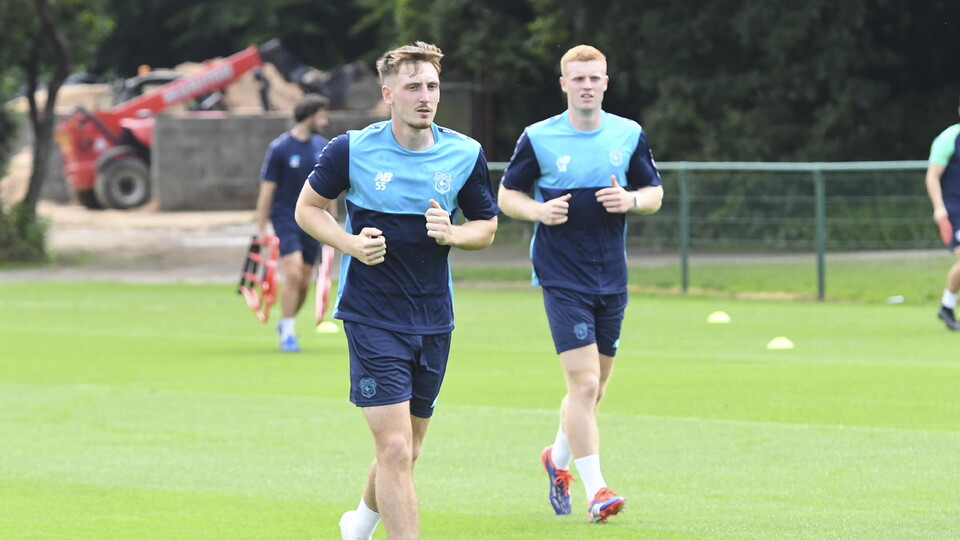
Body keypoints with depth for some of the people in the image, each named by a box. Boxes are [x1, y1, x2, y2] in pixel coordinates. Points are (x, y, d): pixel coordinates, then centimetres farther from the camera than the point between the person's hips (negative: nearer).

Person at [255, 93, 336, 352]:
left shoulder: (322, 147, 6)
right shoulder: (279, 148, -9)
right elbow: (267, 188, -7)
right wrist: (261, 228, -7)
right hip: (285, 217, -5)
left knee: (304, 282, 6)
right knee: (293, 274, -18)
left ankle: (287, 323, 29)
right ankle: (288, 333, -9)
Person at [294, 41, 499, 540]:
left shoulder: (465, 154, -1)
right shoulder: (352, 150, -9)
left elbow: (487, 226, 11)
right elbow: (307, 207, 4)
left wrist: (452, 234, -12)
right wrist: (351, 243, -14)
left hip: (434, 320, 4)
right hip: (371, 317, -4)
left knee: (405, 451, 16)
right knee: (395, 448, -15)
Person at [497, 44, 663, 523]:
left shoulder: (629, 135, 4)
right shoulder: (538, 139, -4)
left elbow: (655, 193, 12)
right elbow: (506, 195, 4)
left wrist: (631, 200, -10)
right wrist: (538, 210, -16)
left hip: (611, 279, 4)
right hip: (562, 279, -4)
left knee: (593, 388, 14)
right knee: (584, 382, -15)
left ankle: (558, 458, 40)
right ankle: (595, 490, -12)